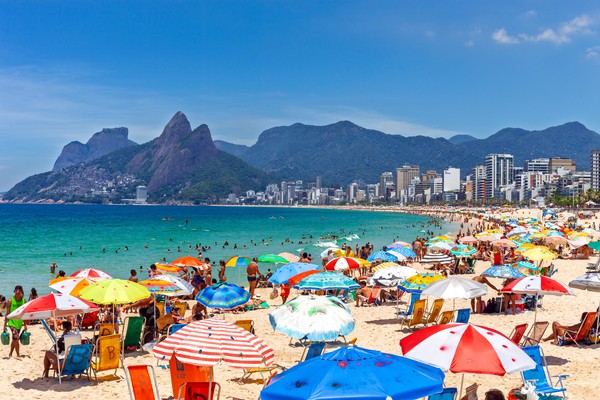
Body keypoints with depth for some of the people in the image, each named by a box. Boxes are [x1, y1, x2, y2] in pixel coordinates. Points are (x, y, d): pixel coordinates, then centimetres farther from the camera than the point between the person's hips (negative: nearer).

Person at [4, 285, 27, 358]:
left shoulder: (24, 301, -1)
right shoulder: (10, 300, -10)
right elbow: (7, 313, -7)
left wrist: (25, 325, 6)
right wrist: (5, 325, -7)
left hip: (19, 323, 4)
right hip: (12, 322, -4)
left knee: (14, 339, 13)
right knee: (16, 338, -14)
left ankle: (10, 354, 29)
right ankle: (18, 354, -7)